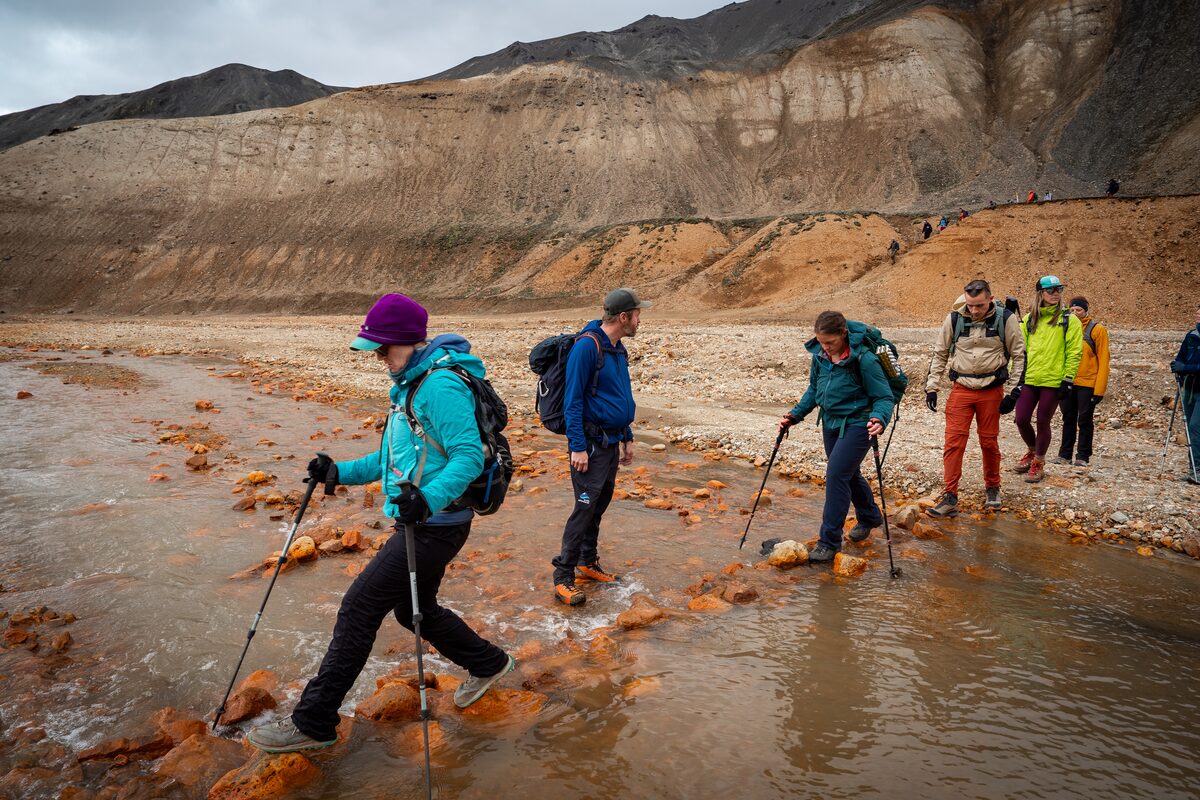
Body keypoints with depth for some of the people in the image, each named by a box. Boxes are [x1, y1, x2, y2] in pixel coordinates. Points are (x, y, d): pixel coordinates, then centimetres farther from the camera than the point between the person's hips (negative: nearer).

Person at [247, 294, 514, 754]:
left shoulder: (441, 386, -19)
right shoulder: (410, 383, 14)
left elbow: (469, 456, -26)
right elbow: (397, 457, 20)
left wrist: (429, 498, -40)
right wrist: (341, 472, 11)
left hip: (435, 527, -11)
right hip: (418, 524, 11)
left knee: (359, 608, -6)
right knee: (413, 610, 23)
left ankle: (313, 723, 6)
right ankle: (488, 664, 40)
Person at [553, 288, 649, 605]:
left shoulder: (618, 349, 11)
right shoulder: (587, 346, -16)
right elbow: (572, 400, -18)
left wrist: (627, 437, 20)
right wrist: (578, 447, -20)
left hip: (611, 442, 9)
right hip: (591, 443, -9)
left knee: (601, 503, 15)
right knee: (585, 507, -8)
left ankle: (588, 561, 30)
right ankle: (563, 578, -1)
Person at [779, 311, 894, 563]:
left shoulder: (864, 360, -23)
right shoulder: (819, 355, -4)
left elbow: (884, 397, -16)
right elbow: (814, 389, 12)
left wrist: (878, 419, -35)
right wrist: (795, 415, 3)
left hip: (857, 424, -7)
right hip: (831, 423, 7)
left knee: (836, 474, -15)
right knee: (849, 474, 21)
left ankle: (830, 541, -6)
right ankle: (869, 518, 47)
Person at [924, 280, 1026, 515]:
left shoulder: (1006, 319, -7)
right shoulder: (954, 318, -4)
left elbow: (1019, 354, 2)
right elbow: (939, 354, 7)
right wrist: (931, 386, 5)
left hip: (991, 390, -1)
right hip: (961, 389, 1)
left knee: (989, 441, 10)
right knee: (954, 441, -5)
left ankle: (992, 489, 30)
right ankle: (950, 497, -1)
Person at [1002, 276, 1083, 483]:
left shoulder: (1069, 320, 0)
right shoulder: (1029, 319, 10)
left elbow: (1074, 353, -3)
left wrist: (1067, 380, -9)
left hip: (1053, 381, -3)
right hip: (1028, 379, 3)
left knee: (1043, 422, 4)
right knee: (1021, 420, 1)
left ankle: (1038, 463, 20)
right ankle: (1032, 451, 30)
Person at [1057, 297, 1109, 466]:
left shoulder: (1097, 330, -5)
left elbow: (1103, 360, -7)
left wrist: (1100, 389, -12)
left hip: (1087, 384, -4)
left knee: (1084, 421, 3)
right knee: (1068, 420, 10)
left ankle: (1083, 456, 11)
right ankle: (1065, 454, 17)